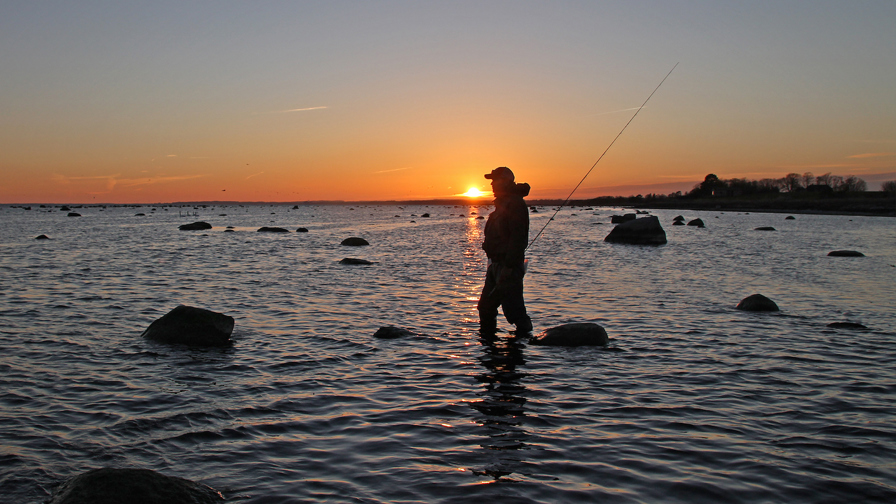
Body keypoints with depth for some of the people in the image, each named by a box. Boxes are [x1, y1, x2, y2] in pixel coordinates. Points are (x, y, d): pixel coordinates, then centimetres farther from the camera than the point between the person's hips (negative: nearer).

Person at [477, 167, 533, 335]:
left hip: (508, 265, -11)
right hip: (497, 263, 11)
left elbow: (518, 238, -23)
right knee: (486, 307, 15)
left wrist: (509, 266, -25)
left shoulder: (515, 203, -16)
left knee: (512, 306, -7)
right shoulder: (502, 203, 17)